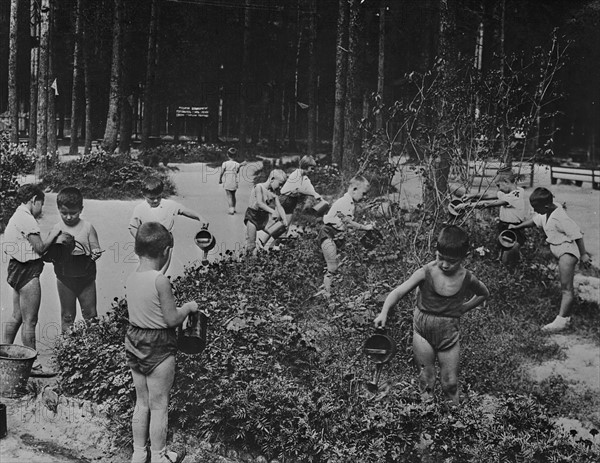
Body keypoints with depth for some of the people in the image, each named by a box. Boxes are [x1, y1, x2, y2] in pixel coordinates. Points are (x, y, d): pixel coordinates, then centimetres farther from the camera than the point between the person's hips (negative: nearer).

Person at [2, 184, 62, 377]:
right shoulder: (26, 219, -16)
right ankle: (33, 365, 1)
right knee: (30, 321, -4)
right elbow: (40, 248, -18)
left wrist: (50, 239, 8)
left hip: (17, 269, 10)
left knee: (16, 317, 17)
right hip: (27, 272, -10)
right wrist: (53, 235, -3)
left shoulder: (17, 217, 16)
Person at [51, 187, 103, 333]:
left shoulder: (87, 227, -4)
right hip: (64, 278, 1)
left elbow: (95, 249, -1)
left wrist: (96, 254, -24)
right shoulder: (57, 229, 0)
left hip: (85, 278, -1)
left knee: (90, 313, 7)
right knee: (67, 315, 12)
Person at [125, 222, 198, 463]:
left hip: (134, 341, 7)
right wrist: (188, 307, 0)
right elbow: (172, 319, -17)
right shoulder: (161, 280, -20)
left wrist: (163, 269, 11)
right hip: (158, 346, -7)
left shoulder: (131, 279, 0)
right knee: (159, 406, 7)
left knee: (141, 403, 19)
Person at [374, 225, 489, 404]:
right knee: (425, 379, 9)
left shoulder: (466, 278, -8)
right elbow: (399, 292, -23)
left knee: (450, 383, 8)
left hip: (449, 331, 1)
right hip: (423, 328, -1)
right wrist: (384, 312, -39)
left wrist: (463, 308, 5)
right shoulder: (426, 273, -15)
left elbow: (484, 294, 14)